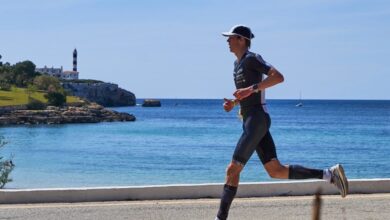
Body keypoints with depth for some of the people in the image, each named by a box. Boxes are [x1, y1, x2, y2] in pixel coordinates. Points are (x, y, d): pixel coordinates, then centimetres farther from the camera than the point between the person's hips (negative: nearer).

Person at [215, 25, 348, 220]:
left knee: (233, 169, -10)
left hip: (256, 121, -10)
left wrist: (251, 89, -24)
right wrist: (232, 103, 12)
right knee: (276, 171, 5)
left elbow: (278, 77, -20)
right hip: (251, 122, 10)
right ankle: (330, 174, 5)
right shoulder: (238, 63, 21)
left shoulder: (251, 58, -8)